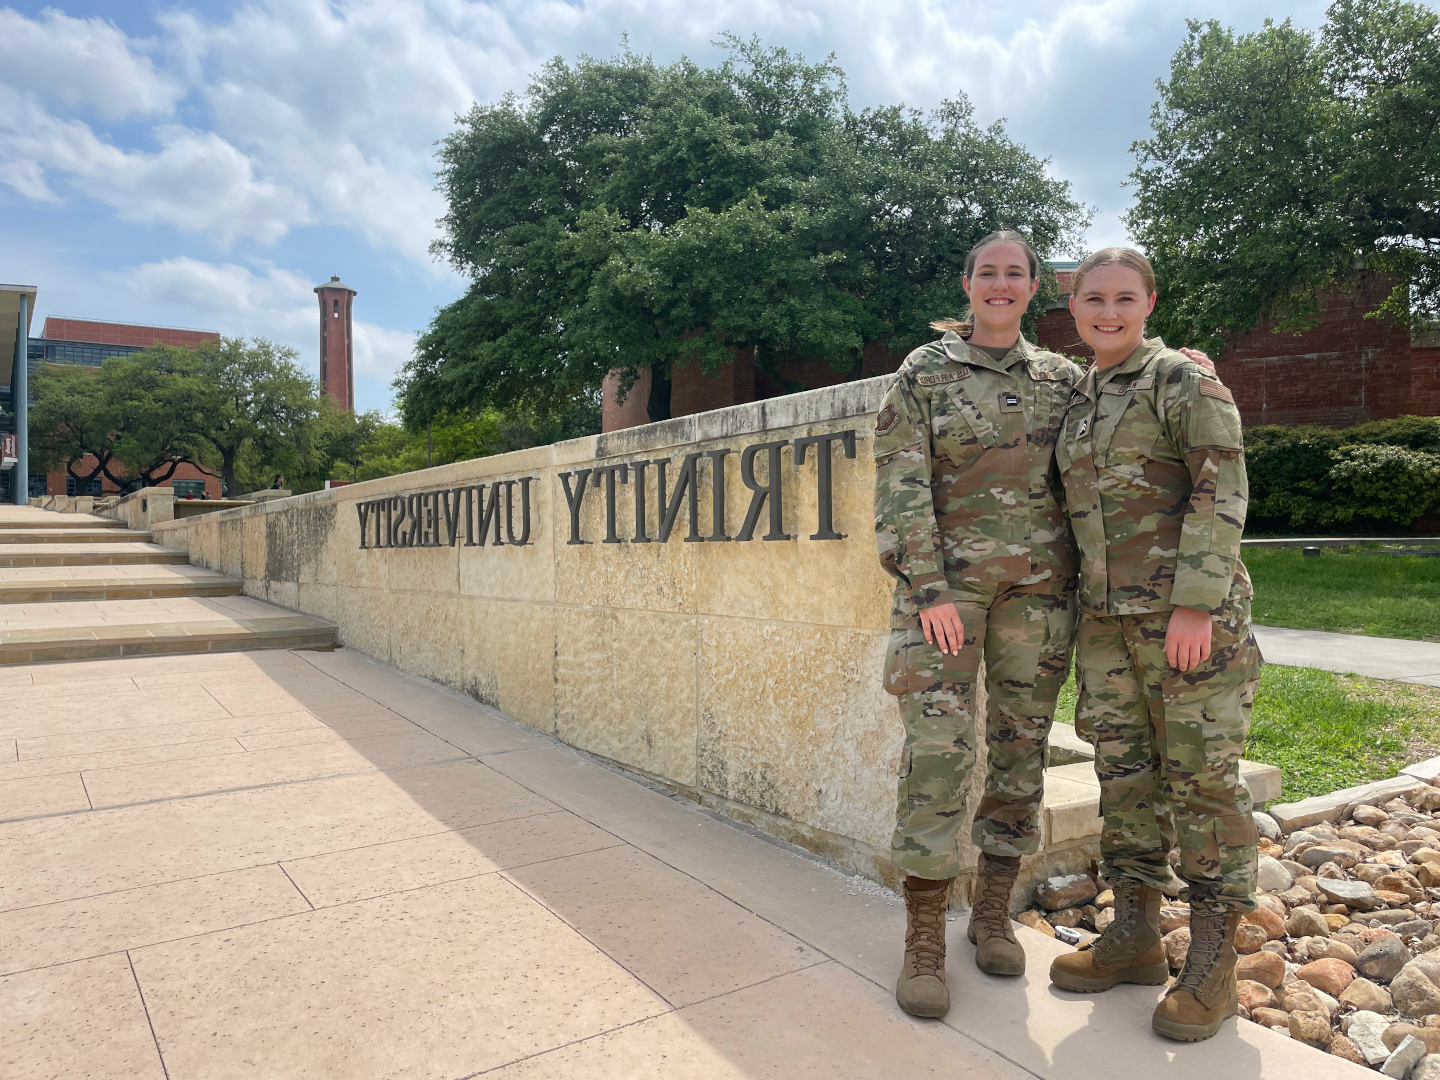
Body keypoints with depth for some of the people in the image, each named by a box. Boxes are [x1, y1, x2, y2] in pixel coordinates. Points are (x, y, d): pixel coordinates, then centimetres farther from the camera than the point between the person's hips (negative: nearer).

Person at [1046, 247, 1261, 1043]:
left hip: (1188, 610, -6)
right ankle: (1135, 937, 23)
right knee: (1123, 770, 10)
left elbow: (1221, 492, -13)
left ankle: (1212, 966, 12)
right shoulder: (1077, 402, 15)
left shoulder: (1185, 382, -5)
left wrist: (1195, 606, -20)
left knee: (1200, 776, 0)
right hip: (1107, 616, 7)